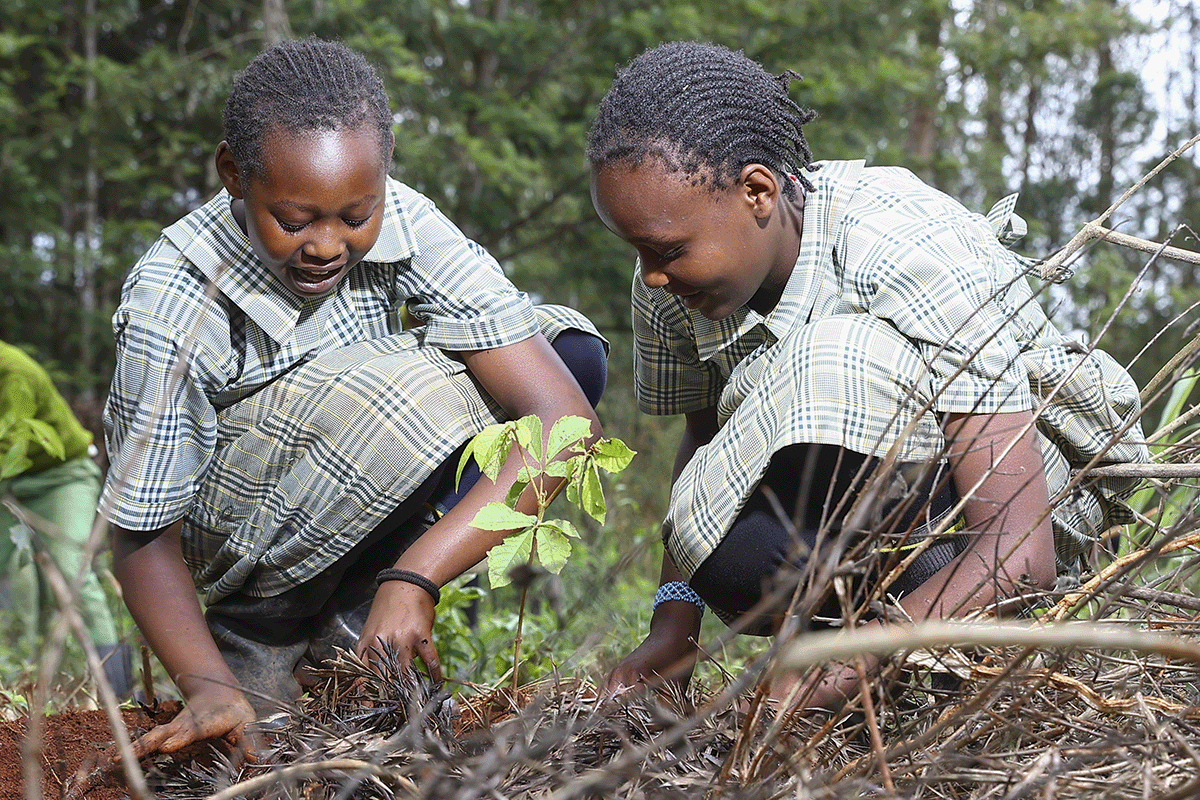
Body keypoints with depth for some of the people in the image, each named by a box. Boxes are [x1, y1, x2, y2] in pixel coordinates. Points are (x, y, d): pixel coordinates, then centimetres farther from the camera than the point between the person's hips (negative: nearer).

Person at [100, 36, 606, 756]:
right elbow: (141, 541, -21)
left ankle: (342, 615, -8)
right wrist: (209, 685, -39)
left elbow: (568, 420, -30)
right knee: (417, 396, -34)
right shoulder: (169, 310, -30)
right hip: (228, 521, -5)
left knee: (573, 351, -14)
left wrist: (412, 579, -40)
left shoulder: (406, 226, -24)